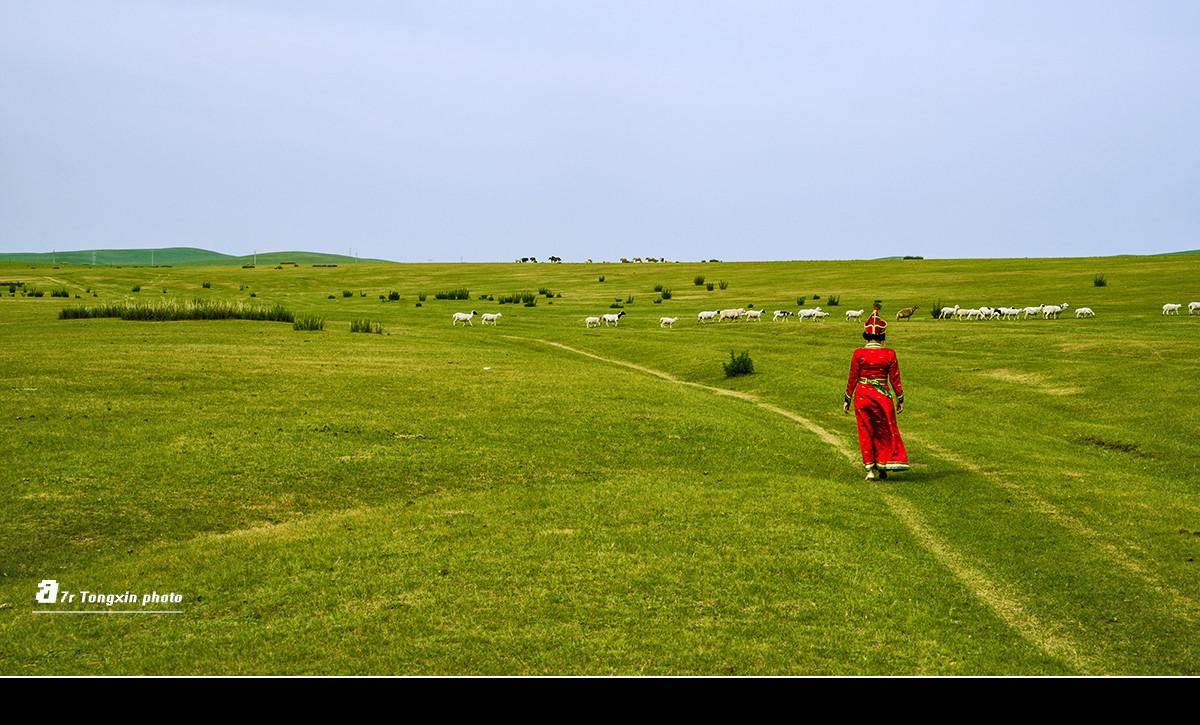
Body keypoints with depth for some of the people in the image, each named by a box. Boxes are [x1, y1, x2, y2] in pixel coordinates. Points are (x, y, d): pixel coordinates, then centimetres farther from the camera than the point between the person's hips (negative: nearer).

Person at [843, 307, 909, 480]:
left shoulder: (859, 354, -8)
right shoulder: (889, 355, -7)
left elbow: (853, 378, -4)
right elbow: (895, 379, -3)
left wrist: (847, 399, 5)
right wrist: (900, 399, 8)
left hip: (862, 395, 0)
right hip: (882, 395, 0)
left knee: (865, 432, 11)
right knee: (885, 431, 17)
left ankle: (870, 469, 10)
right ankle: (881, 466, 20)